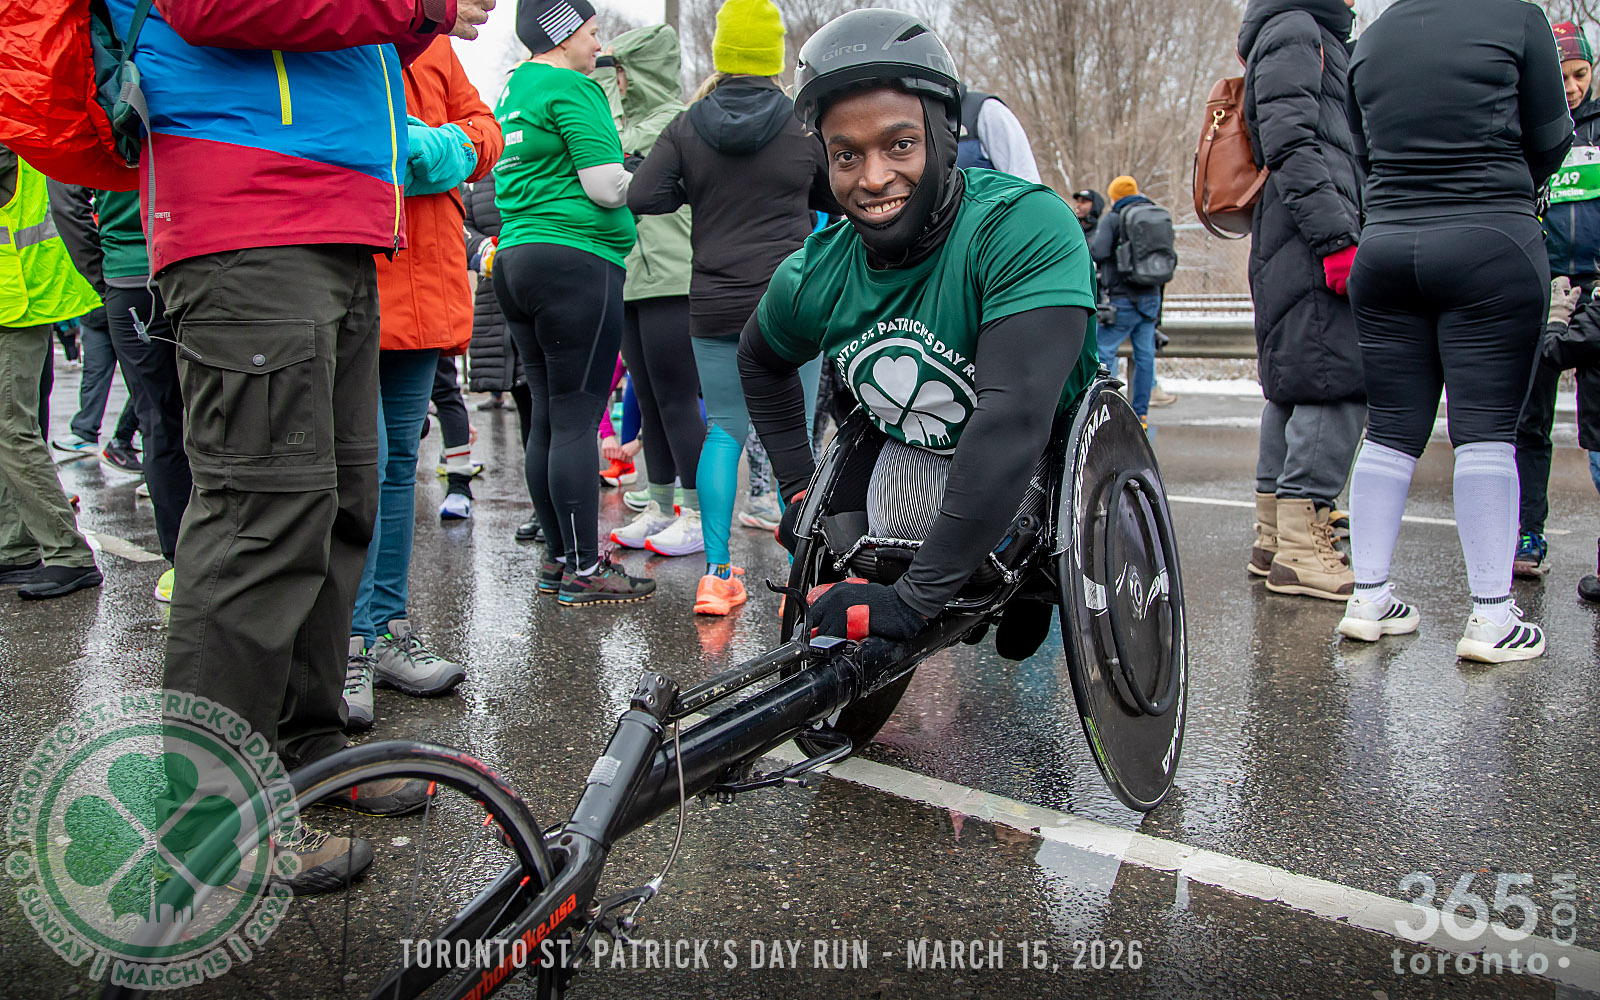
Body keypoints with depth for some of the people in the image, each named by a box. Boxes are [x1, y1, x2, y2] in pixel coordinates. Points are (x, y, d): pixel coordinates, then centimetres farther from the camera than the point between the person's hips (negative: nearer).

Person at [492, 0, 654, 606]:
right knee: (577, 419, -8)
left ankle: (557, 557, 16)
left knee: (547, 418, 10)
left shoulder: (512, 92, 21)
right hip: (576, 261, -9)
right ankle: (584, 571, -4)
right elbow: (606, 187, -14)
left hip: (516, 257, 9)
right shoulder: (573, 89, -6)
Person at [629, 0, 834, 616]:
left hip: (716, 307, 2)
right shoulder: (804, 126, -1)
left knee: (724, 431, 12)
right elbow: (841, 200, 10)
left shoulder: (687, 128, 2)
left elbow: (643, 199, -5)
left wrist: (695, 192, 12)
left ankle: (717, 575, 8)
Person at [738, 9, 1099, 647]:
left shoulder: (1026, 226, -31)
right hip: (913, 462, 4)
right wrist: (798, 488, 5)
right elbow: (761, 359, 12)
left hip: (1038, 467, -4)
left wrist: (915, 596, -43)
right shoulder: (813, 278, -13)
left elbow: (1013, 417, -42)